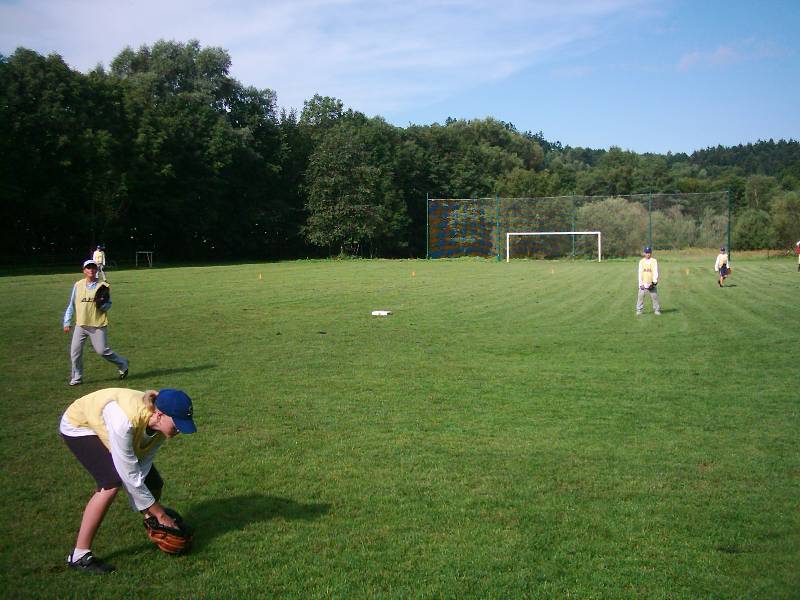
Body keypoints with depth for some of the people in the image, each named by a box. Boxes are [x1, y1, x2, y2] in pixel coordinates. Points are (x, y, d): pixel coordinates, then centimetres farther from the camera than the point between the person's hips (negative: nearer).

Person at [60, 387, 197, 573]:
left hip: (107, 429, 6)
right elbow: (129, 475, -35)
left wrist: (148, 513, -24)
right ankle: (79, 555, -16)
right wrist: (160, 513, -27)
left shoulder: (161, 425, -24)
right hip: (80, 426, -6)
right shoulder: (126, 419, -44)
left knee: (154, 483, 0)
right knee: (111, 483, -27)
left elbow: (141, 469, -17)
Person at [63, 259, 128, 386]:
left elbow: (108, 305, 2)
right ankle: (76, 378, 18)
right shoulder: (78, 285, 8)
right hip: (81, 324, 4)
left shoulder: (103, 286, -1)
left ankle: (122, 364, 16)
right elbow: (71, 305, 13)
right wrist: (66, 322, 9)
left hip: (98, 325, -4)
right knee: (75, 352, 2)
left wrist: (101, 304, -21)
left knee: (102, 350, -7)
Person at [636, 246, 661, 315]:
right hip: (643, 283, 1)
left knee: (654, 296, -3)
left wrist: (654, 282, -14)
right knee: (640, 296, -4)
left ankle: (657, 310, 6)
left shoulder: (654, 261, 3)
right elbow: (640, 273, 4)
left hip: (651, 283, -1)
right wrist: (640, 283, -5)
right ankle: (639, 310, 3)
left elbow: (655, 272, -3)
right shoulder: (641, 261, 7)